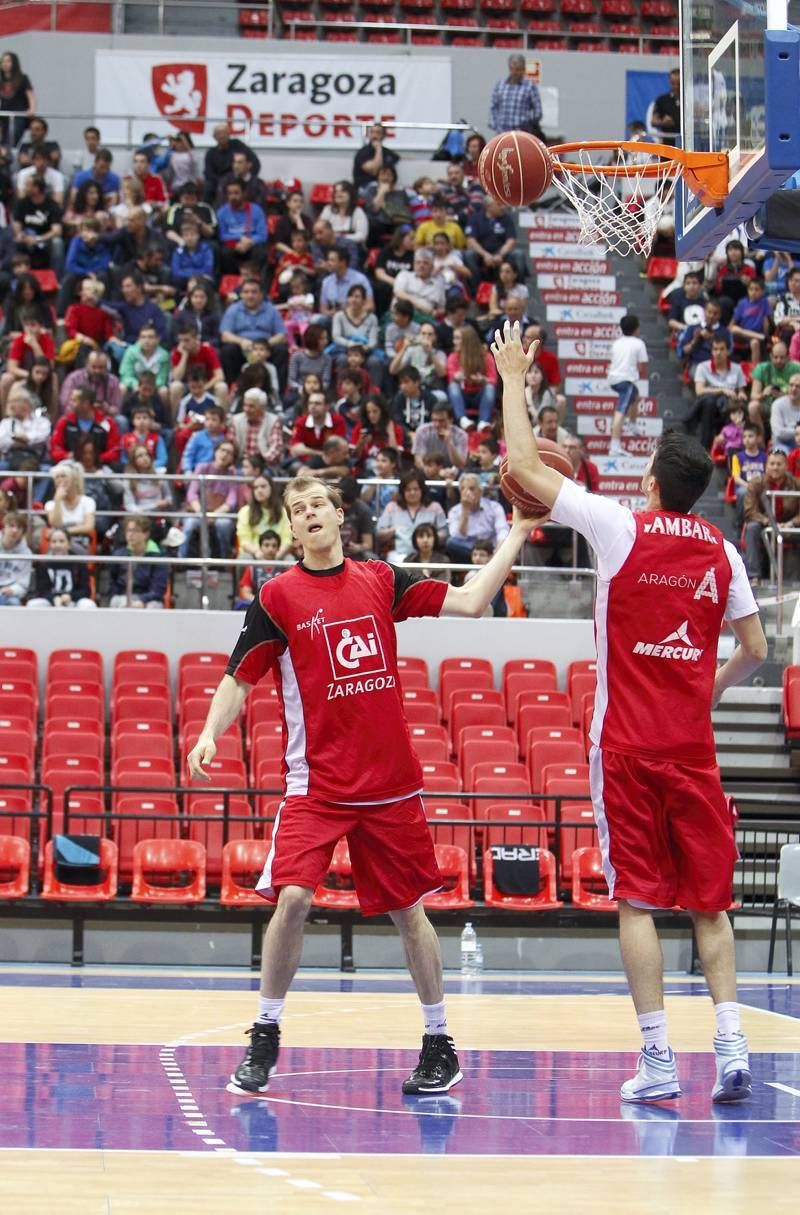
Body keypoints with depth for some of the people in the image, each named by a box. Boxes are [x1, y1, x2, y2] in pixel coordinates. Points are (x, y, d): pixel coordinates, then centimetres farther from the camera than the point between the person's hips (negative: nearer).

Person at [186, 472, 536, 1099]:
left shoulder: (382, 580, 6)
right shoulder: (278, 597, 0)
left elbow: (470, 601, 6)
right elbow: (238, 679, 0)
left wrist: (517, 536, 2)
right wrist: (210, 734, -16)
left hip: (392, 781, 2)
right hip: (316, 783, -2)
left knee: (409, 909, 7)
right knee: (292, 897, -17)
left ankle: (440, 1043, 20)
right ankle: (265, 1036, -1)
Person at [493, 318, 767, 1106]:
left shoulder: (622, 530, -6)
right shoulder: (722, 552, 5)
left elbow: (523, 465, -2)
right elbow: (754, 650, 10)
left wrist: (513, 380, 9)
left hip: (627, 745, -3)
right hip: (692, 746, 3)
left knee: (638, 900, -1)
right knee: (709, 901, 8)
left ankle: (658, 1061, -5)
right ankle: (730, 1048, -3)